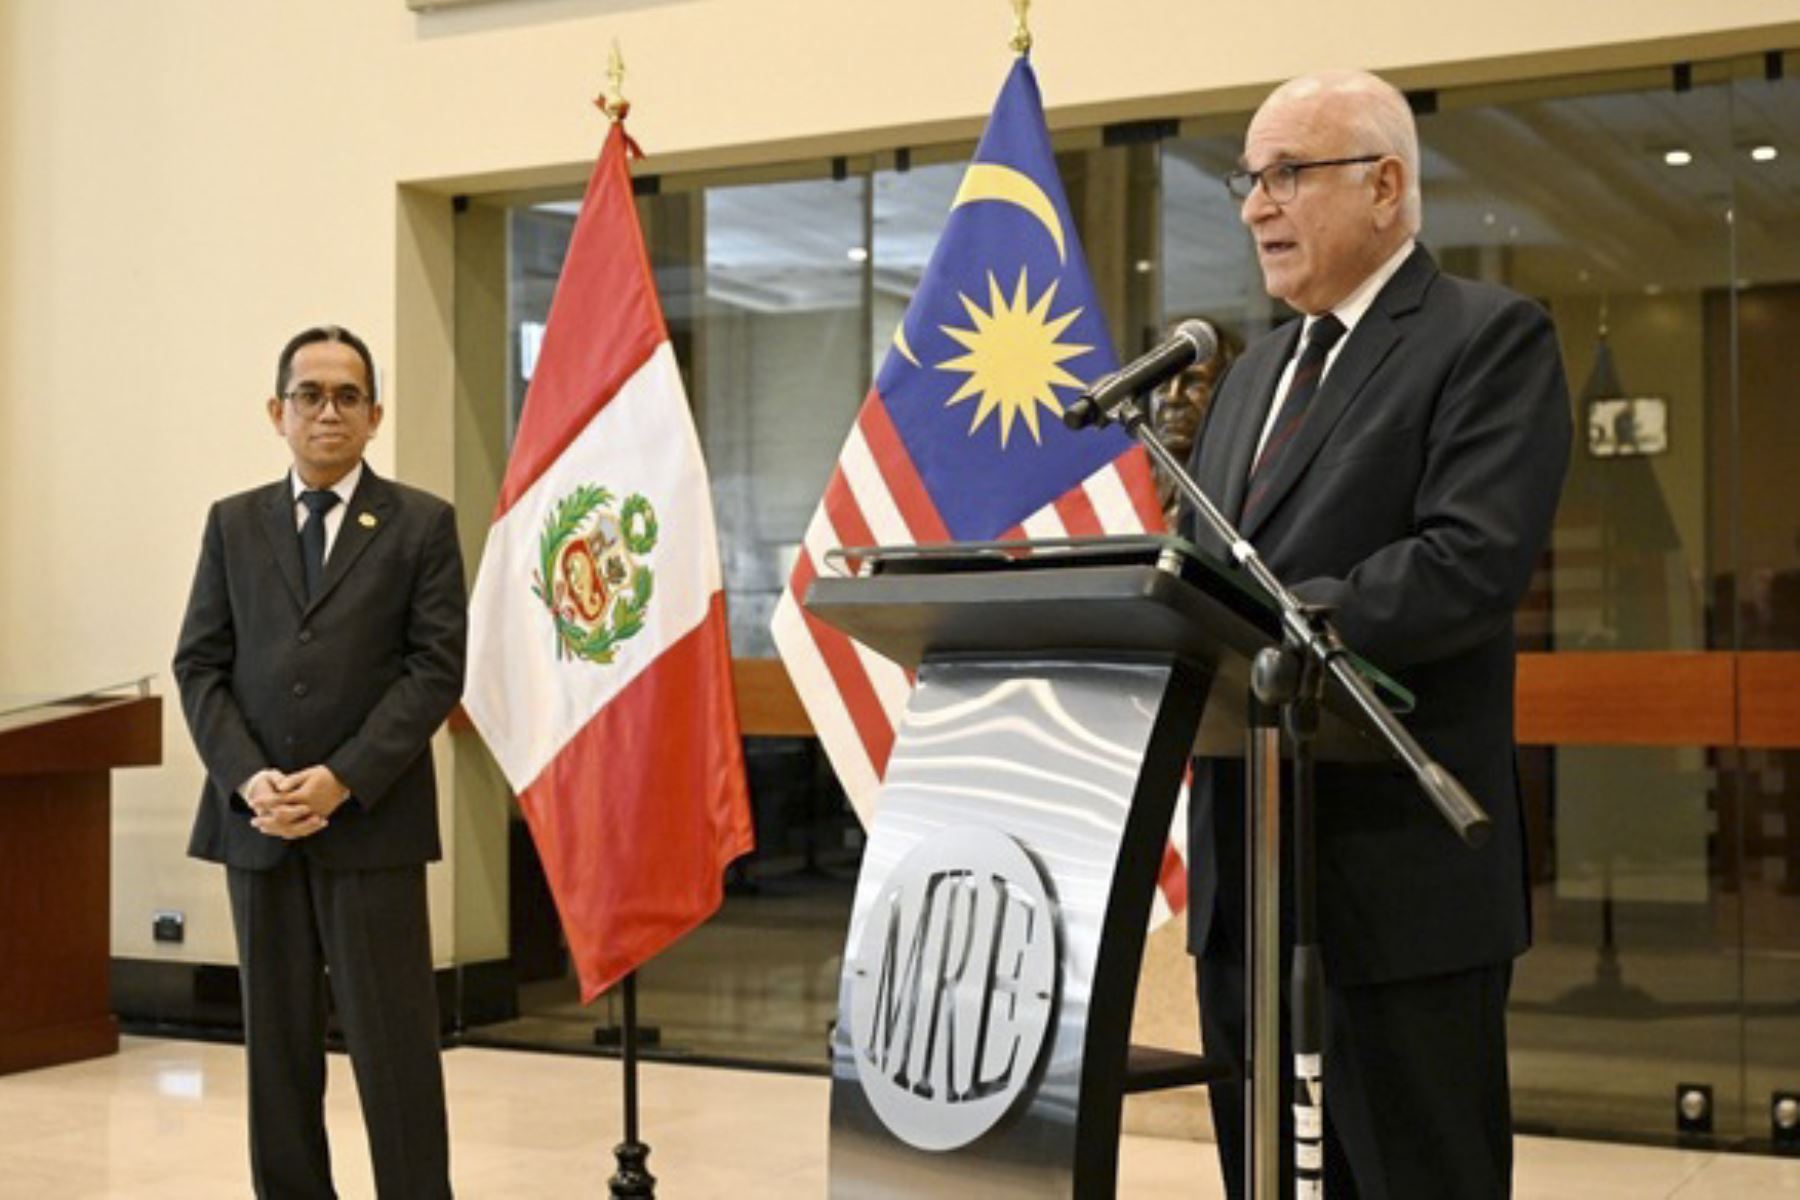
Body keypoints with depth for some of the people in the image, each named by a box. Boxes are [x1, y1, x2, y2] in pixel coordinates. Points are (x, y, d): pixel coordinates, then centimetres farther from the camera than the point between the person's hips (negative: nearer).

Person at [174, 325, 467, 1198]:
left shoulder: (422, 524, 3)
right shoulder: (233, 523, 12)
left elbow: (436, 669, -4)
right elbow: (200, 665, 7)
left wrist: (343, 781, -14)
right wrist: (246, 778, -9)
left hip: (372, 823, -3)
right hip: (255, 822, 3)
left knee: (394, 1044, -2)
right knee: (277, 1043, 8)